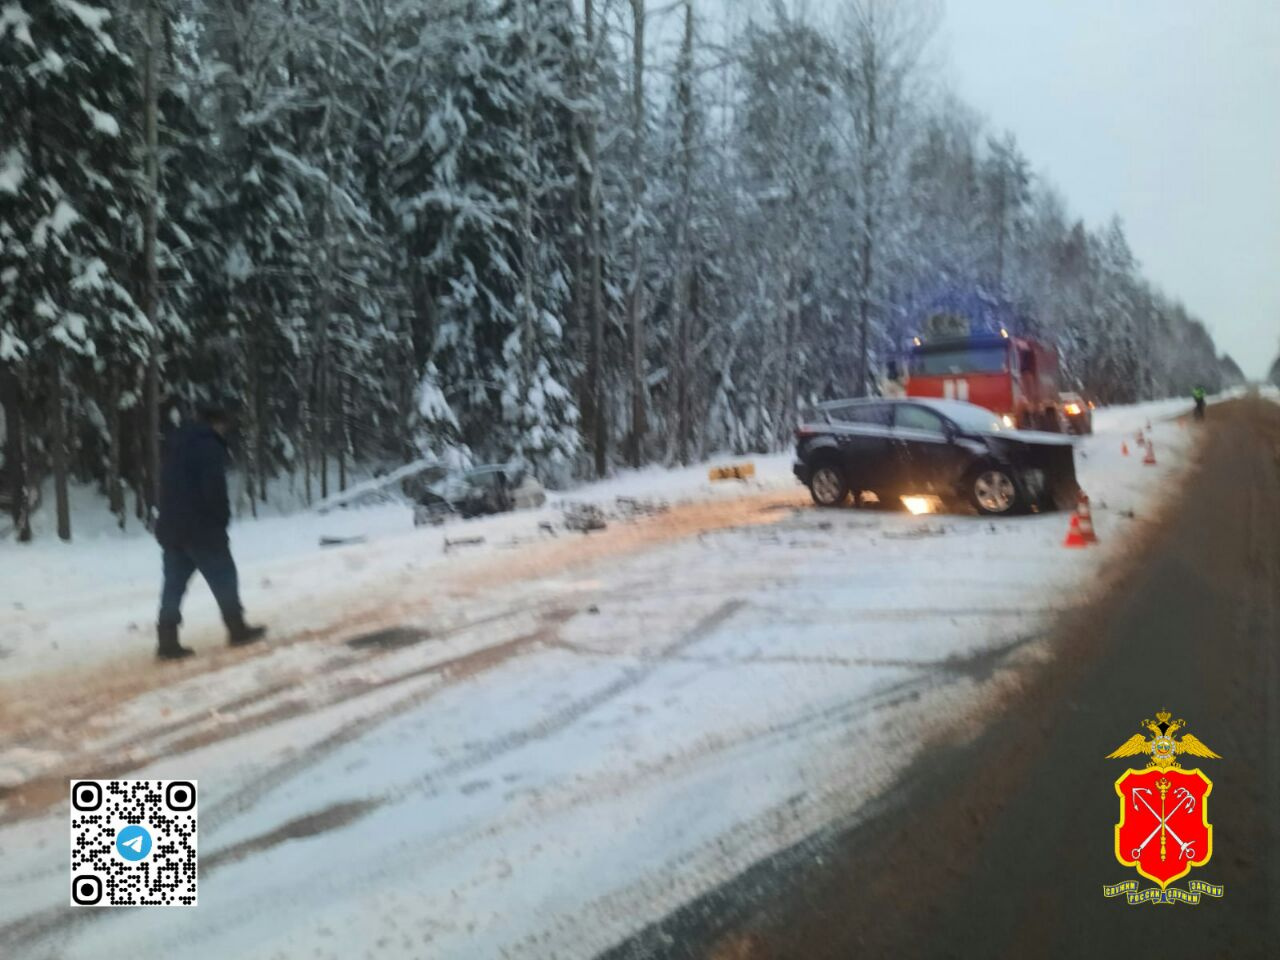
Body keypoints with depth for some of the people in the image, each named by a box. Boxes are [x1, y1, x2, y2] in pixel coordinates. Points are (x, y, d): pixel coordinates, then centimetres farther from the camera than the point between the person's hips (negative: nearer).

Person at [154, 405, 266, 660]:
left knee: (174, 584, 6)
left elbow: (169, 488, 21)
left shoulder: (176, 445, 19)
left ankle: (167, 642, 3)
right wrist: (222, 521, -7)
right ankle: (237, 630, 12)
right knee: (224, 578, 5)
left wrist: (179, 520, 18)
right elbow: (214, 490, -18)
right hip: (201, 527, -8)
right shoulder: (210, 446, -10)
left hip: (170, 527, 8)